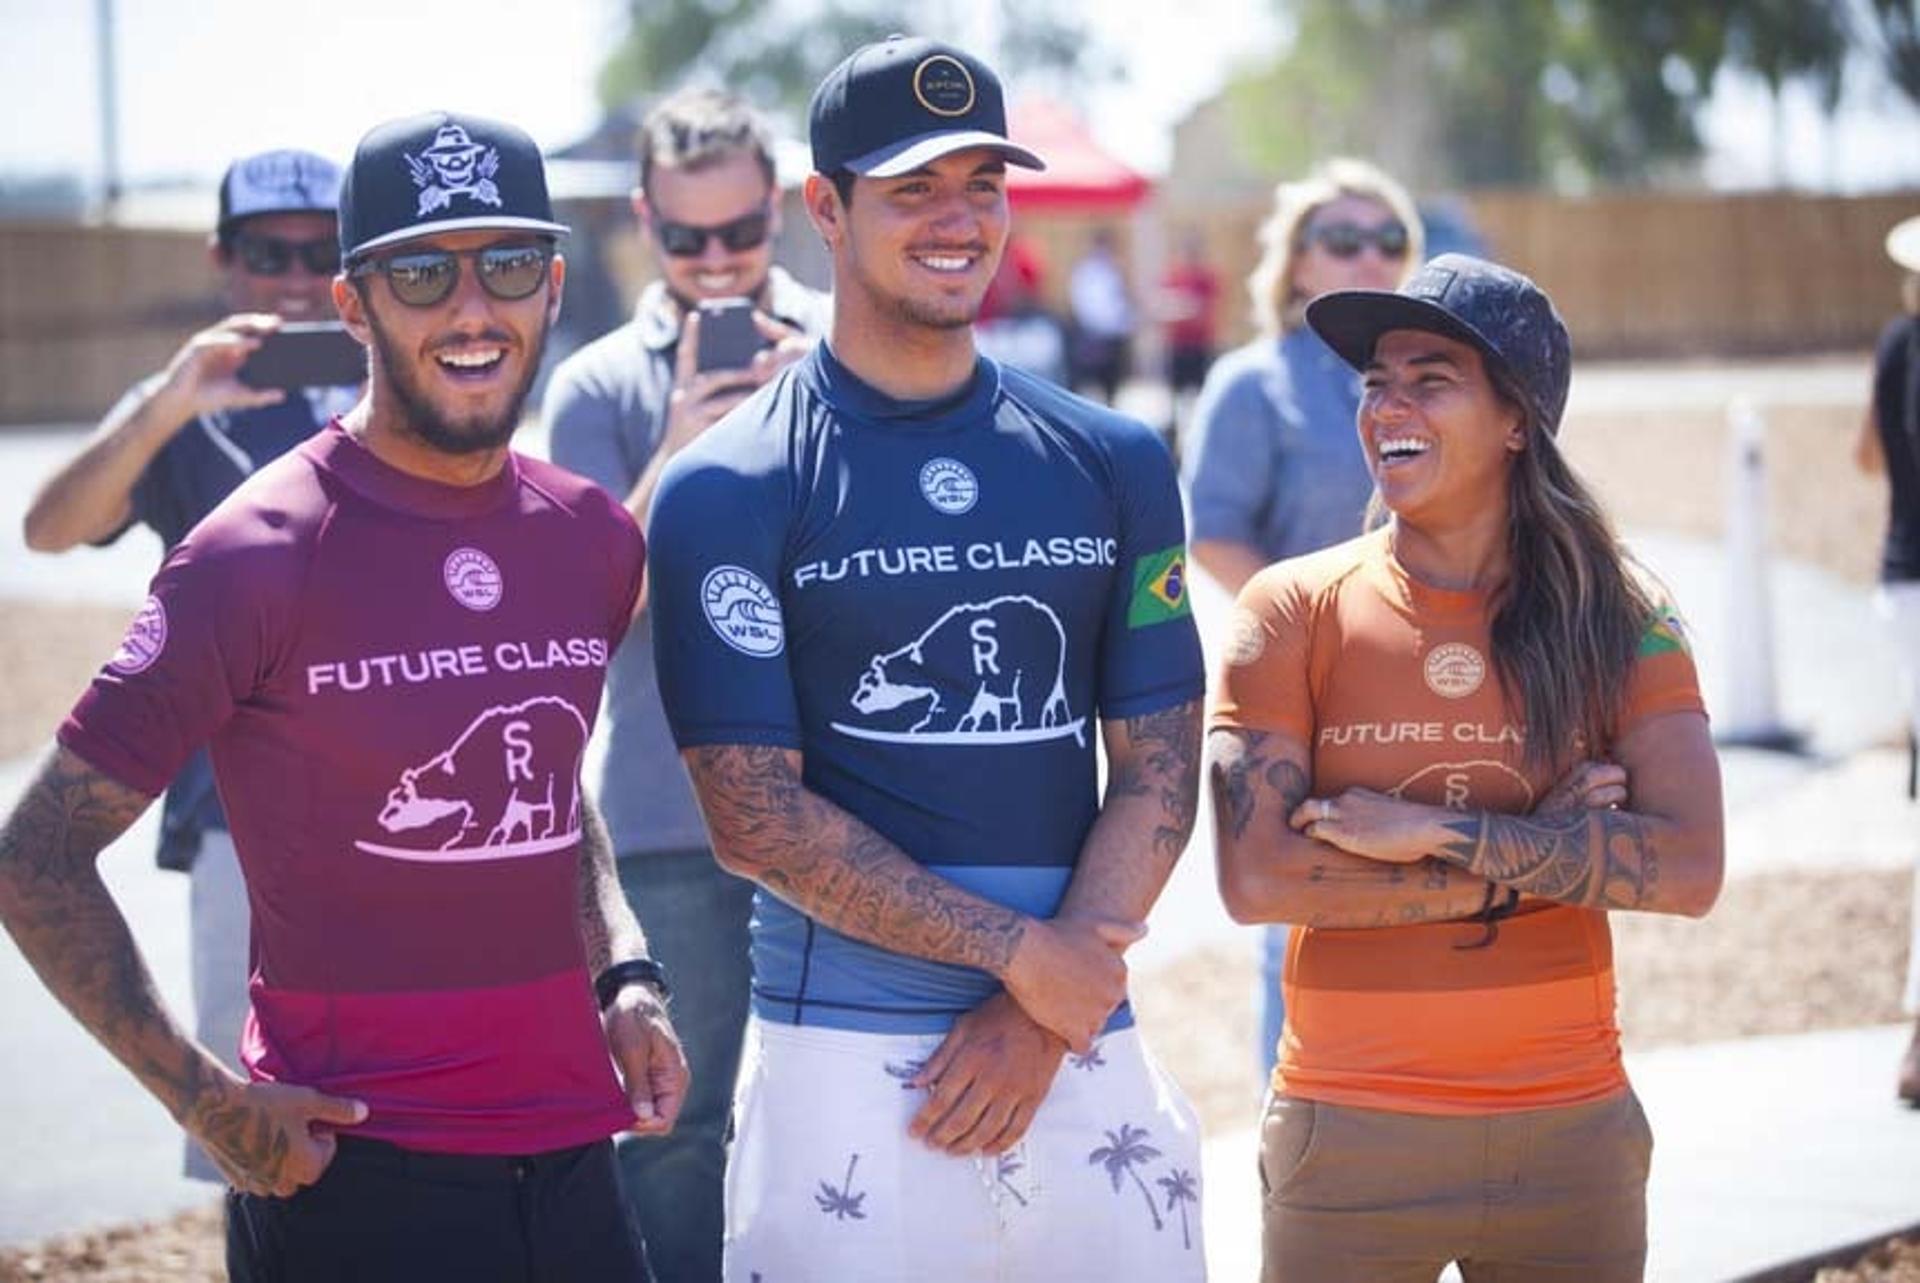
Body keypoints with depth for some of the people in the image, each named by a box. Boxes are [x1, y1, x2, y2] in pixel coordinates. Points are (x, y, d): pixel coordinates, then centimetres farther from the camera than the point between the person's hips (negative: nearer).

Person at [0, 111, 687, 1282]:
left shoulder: (593, 538, 7)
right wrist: (204, 1098, -14)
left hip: (571, 1169, 6)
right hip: (353, 1175, -5)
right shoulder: (258, 559, -11)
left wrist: (624, 974, 10)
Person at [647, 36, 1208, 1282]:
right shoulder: (733, 491, -1)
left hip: (1085, 1047, 3)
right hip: (848, 1058, -3)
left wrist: (1043, 1017, -6)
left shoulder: (1114, 463, 9)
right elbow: (757, 814, -6)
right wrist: (1022, 954, -10)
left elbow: (1160, 771, 6)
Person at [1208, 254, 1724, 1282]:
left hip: (1570, 1132, 1)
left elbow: (1689, 869, -11)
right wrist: (1546, 852, -12)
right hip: (1352, 1137, -1)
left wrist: (1436, 833, -17)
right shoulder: (1293, 611, -3)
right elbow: (1256, 878, -13)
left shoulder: (1617, 621, 1)